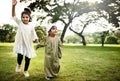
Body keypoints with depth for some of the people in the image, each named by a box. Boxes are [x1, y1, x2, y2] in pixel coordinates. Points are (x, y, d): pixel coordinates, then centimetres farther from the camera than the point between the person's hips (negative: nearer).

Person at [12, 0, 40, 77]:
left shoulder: (31, 26, -2)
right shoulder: (19, 23, -4)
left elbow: (34, 35, 5)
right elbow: (13, 16, -15)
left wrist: (38, 42, 1)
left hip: (28, 44, 2)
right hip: (20, 44, -1)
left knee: (28, 59, 9)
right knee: (20, 57, -17)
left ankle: (26, 71, 35)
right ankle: (19, 64, 21)